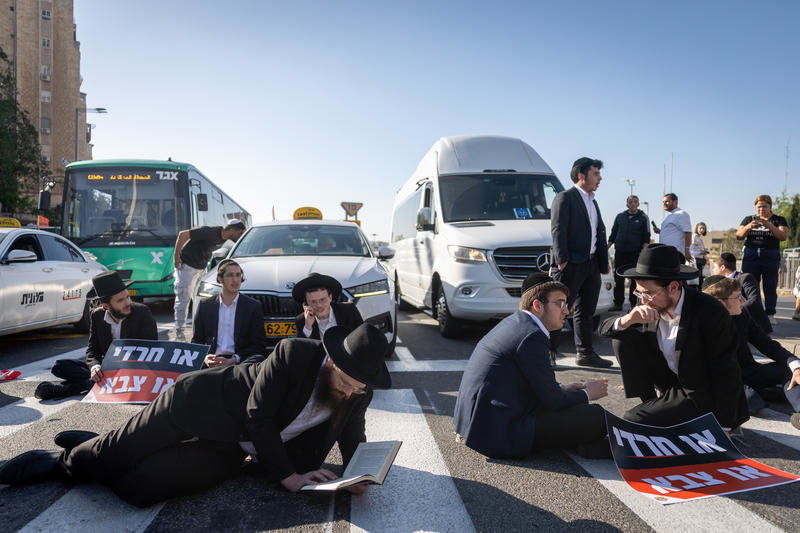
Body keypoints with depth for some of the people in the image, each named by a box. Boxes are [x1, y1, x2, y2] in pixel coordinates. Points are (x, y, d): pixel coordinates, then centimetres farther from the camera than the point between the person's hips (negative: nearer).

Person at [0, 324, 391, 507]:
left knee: (135, 487, -11)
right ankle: (66, 458, 33)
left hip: (229, 450, 4)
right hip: (199, 402, -3)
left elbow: (354, 443, 6)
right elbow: (257, 416, -22)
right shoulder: (295, 353, -24)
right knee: (108, 460, -4)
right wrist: (287, 476, -18)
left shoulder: (358, 395, -8)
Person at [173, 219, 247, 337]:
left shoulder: (223, 237, -1)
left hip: (201, 268, 8)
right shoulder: (210, 232, -27)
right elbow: (183, 235, -25)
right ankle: (179, 331, 1)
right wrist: (176, 258, -20)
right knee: (183, 299, -5)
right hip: (186, 266, -8)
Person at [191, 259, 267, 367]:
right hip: (212, 362, 3)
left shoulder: (253, 306, 7)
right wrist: (205, 358, -6)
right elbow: (196, 341, 17)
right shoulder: (205, 305, 14)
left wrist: (233, 360, -12)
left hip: (239, 363, -2)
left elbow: (259, 346, 3)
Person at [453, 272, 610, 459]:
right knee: (595, 415, -13)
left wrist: (562, 389, 15)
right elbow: (552, 401, -12)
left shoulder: (514, 322, 13)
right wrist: (586, 394, 6)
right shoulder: (532, 336, -16)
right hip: (498, 434, -11)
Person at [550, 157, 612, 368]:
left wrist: (604, 261, 16)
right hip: (572, 264, -8)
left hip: (592, 264, 9)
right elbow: (558, 230, -12)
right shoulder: (565, 198, -4)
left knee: (586, 312, 13)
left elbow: (600, 234, 23)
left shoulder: (592, 202, 22)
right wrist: (561, 259, -19)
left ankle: (586, 354, 21)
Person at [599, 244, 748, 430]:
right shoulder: (650, 309, -8)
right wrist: (628, 319, -26)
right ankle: (649, 401, 1)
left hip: (699, 396, -6)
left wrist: (722, 428, -18)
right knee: (623, 338, -8)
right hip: (669, 383, 7)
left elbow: (725, 374, -19)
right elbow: (604, 328, -3)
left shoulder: (710, 312, -23)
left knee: (633, 422, -23)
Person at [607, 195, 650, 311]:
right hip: (620, 252, 3)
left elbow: (646, 237, 1)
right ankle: (618, 304, 10)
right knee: (618, 279, 3)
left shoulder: (643, 218, 5)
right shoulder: (620, 216, 13)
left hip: (635, 253, -3)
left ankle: (634, 304, 9)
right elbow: (613, 234, 16)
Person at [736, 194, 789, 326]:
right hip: (751, 255, 1)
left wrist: (769, 225, -20)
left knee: (770, 287, -2)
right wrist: (748, 227, -15)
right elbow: (739, 236, 5)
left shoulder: (779, 220, 8)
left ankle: (770, 315, 3)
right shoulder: (748, 219, 13)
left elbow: (783, 236, -7)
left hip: (771, 256, -1)